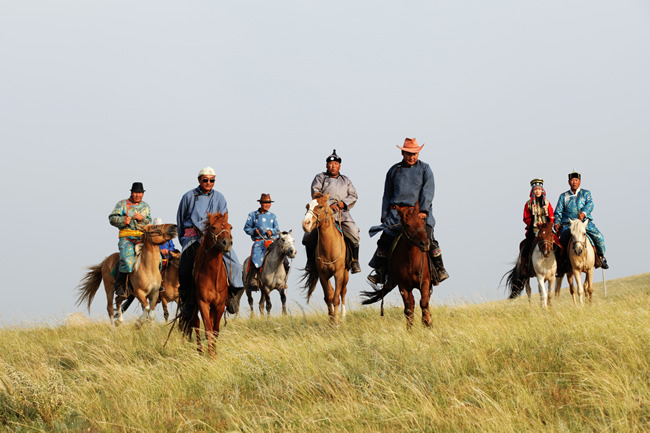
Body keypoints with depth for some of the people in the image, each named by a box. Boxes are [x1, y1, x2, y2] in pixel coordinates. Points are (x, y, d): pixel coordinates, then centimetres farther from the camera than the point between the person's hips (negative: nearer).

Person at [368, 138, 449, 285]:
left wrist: (424, 210, -15)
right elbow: (387, 196, 19)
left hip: (419, 211, -2)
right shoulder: (394, 171, 14)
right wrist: (384, 216, 11)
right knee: (384, 240, -8)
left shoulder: (424, 169, 8)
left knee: (428, 238, -18)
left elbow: (428, 191, -2)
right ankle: (380, 273, 2)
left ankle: (439, 269, -7)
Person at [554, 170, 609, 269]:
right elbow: (558, 211, 11)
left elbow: (590, 204, -5)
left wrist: (584, 213, -26)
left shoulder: (586, 193, 13)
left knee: (598, 237, -18)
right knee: (562, 239, -25)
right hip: (568, 223, 0)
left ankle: (601, 256, 6)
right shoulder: (563, 196, 16)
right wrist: (557, 223, -8)